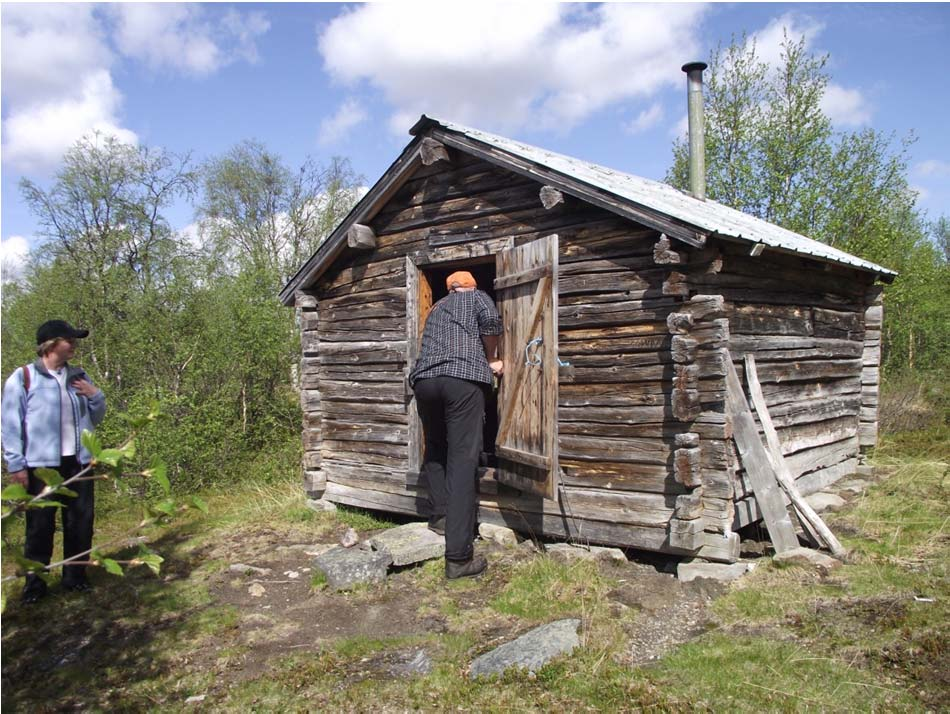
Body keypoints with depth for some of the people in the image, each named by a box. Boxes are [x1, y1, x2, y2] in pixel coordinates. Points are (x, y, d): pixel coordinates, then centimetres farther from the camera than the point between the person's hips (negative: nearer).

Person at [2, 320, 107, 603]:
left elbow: (95, 418, 19)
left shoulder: (78, 377, 11)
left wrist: (96, 396, -2)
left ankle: (75, 576, 22)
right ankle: (35, 581, 16)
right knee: (40, 525, 2)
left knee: (81, 521, 9)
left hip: (78, 462, 5)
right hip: (41, 464, -4)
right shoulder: (23, 377, -3)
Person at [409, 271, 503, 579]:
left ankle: (440, 514, 18)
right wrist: (492, 359, 13)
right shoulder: (477, 297, 21)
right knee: (462, 459, -8)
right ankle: (458, 557, -12)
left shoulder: (436, 308, 34)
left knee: (435, 449, 27)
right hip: (463, 378, -4)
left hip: (424, 378, 4)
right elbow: (491, 319, 0)